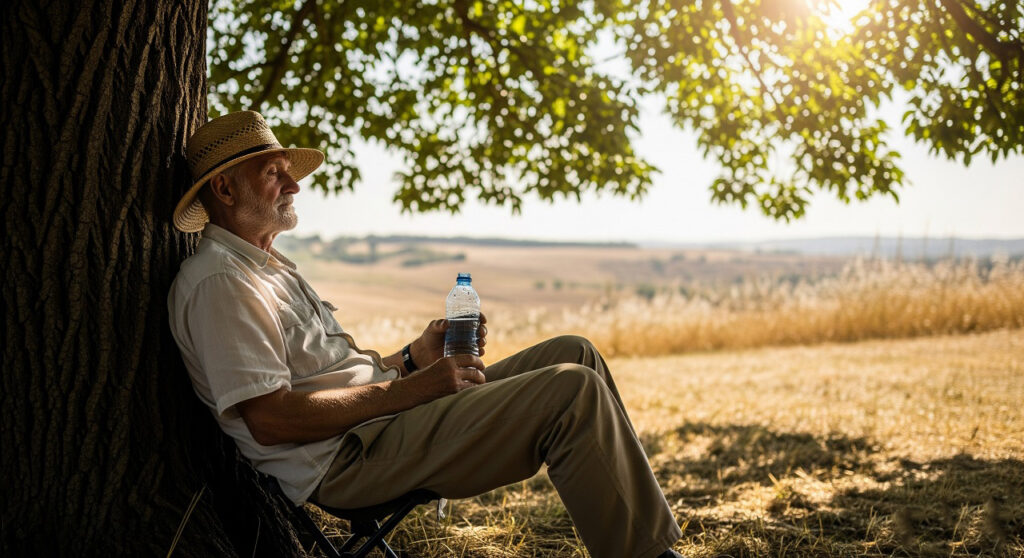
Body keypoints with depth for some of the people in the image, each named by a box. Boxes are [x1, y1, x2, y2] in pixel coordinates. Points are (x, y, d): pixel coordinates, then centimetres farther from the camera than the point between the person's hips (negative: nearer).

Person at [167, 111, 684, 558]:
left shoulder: (266, 267, 22)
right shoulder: (220, 282, -12)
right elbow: (270, 419, -22)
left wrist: (413, 358, 5)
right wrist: (407, 389, -19)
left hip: (377, 417, 10)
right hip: (347, 458, -10)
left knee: (573, 355, 5)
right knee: (572, 392, -20)